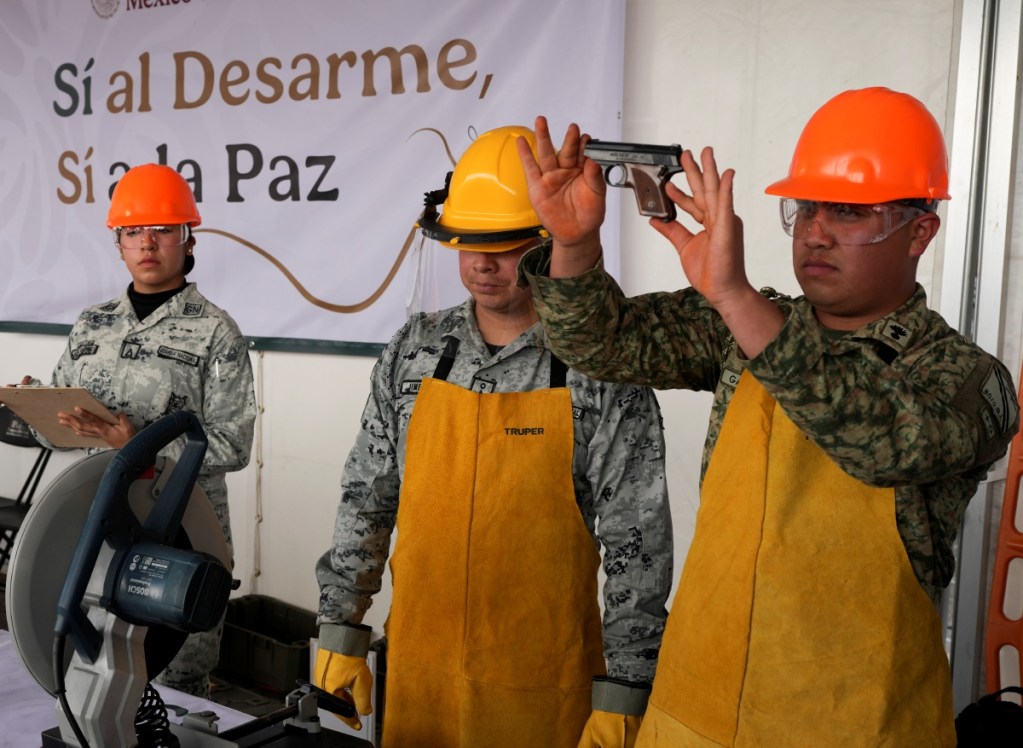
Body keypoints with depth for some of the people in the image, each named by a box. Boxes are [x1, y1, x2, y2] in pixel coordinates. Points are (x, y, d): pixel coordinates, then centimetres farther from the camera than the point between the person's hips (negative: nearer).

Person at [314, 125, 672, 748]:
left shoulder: (604, 370, -12)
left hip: (542, 687, -3)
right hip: (416, 669, 4)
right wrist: (342, 633, 6)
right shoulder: (415, 350, 0)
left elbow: (637, 546, -10)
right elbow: (366, 498, 6)